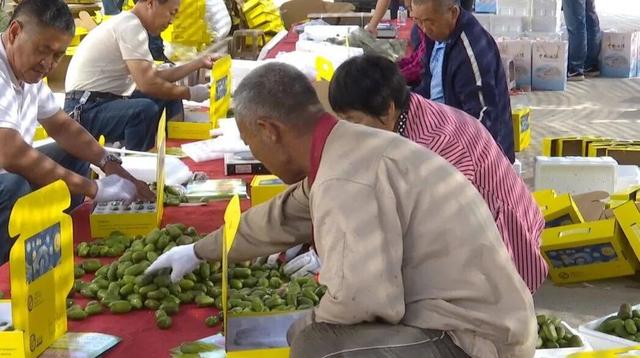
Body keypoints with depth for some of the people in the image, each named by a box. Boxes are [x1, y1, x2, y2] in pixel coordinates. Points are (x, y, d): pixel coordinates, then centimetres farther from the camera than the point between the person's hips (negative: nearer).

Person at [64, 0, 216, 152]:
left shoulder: (128, 24, 13)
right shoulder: (130, 25, -17)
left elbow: (155, 76, 16)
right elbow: (148, 84, -23)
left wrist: (199, 63, 17)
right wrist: (190, 93, -11)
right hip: (86, 109, -10)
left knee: (170, 101, 8)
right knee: (145, 110, -34)